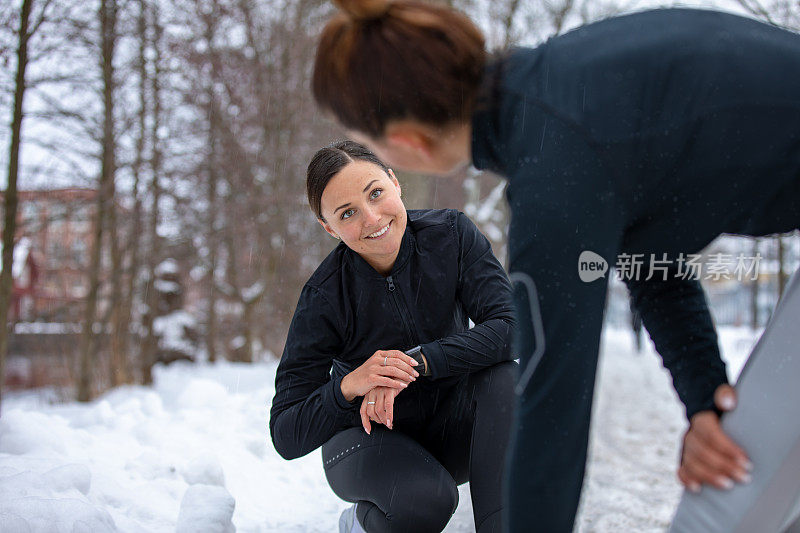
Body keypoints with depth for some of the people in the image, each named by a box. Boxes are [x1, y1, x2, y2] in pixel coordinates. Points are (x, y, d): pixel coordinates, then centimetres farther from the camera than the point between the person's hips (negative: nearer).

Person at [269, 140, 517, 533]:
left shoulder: (450, 233, -16)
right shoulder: (324, 298, -22)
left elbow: (510, 325, -26)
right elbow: (285, 436, -21)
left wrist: (417, 361, -36)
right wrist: (348, 386, -39)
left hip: (449, 430, 2)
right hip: (369, 440, -2)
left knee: (505, 376, -28)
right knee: (425, 500, -33)